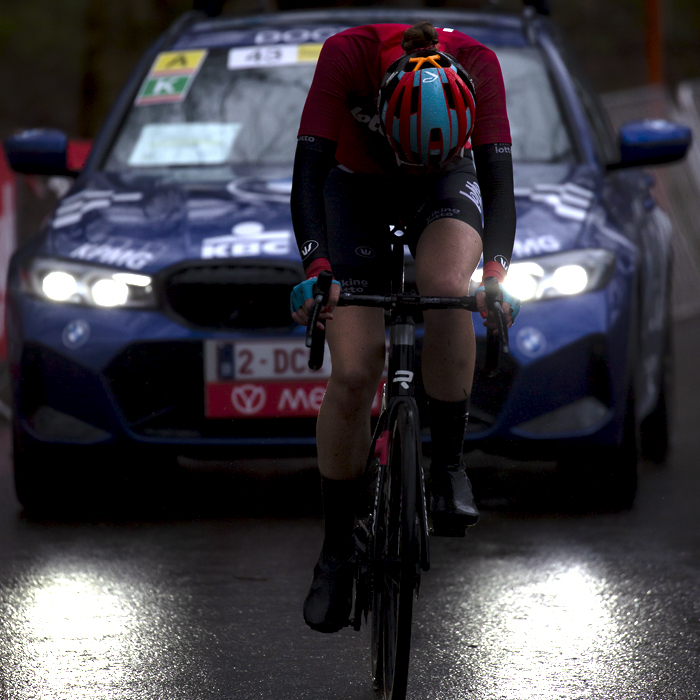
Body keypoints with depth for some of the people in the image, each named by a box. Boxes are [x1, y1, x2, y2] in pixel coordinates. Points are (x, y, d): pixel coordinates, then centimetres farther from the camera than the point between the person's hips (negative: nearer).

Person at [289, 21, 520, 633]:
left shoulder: (477, 66, -33)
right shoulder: (347, 56, -36)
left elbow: (499, 182, -33)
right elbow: (308, 174, -35)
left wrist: (496, 269, -48)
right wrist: (316, 268, -49)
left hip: (447, 184, 0)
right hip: (357, 187, 0)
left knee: (446, 287, -34)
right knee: (354, 376, -11)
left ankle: (449, 466, -16)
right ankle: (336, 552, 4)